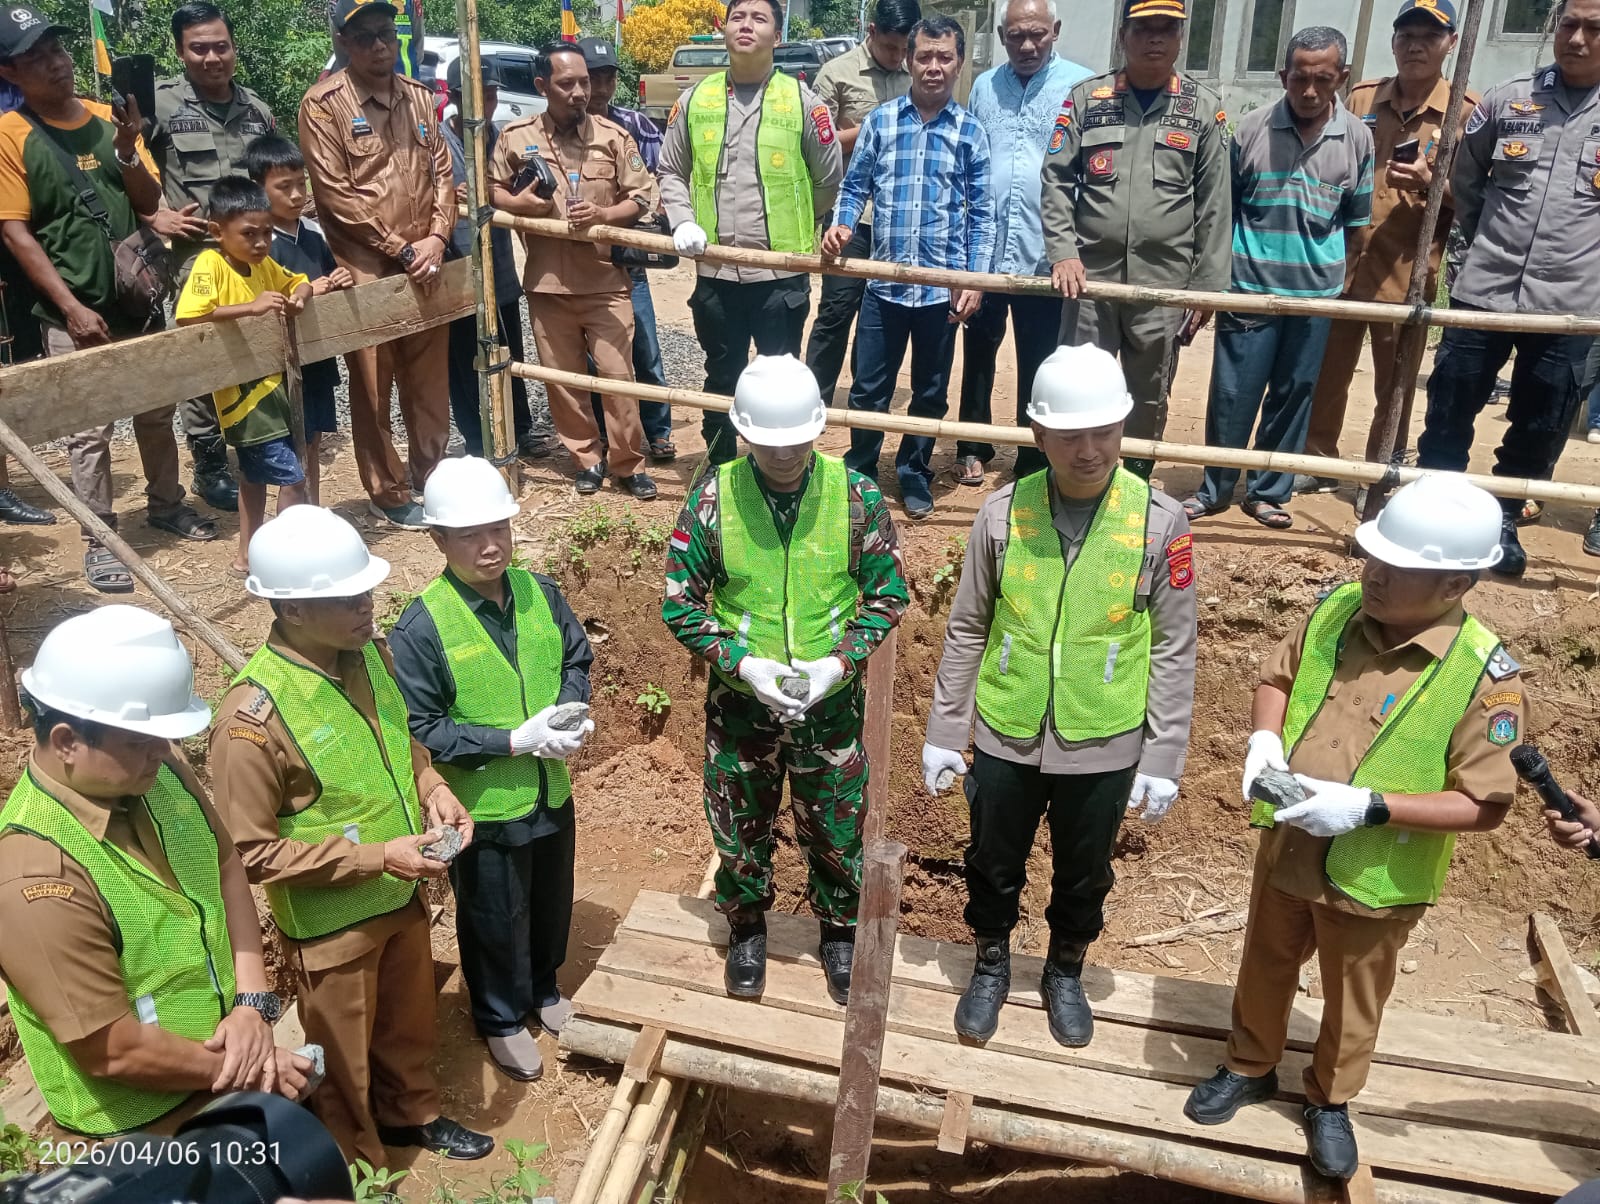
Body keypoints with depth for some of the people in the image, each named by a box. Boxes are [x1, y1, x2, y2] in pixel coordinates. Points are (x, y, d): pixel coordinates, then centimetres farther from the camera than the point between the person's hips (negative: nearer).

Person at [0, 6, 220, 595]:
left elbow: (149, 203, 5)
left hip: (138, 298, 4)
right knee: (90, 430, 0)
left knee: (156, 412, 17)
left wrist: (125, 150, -14)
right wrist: (72, 308, -17)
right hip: (75, 312, -4)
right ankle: (100, 540, 11)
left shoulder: (108, 119, 3)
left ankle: (165, 503, 36)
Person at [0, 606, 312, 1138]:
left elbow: (226, 870, 1)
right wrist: (240, 1073, -14)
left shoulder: (160, 771, -12)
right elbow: (114, 1052, -26)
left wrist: (252, 1004, -10)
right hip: (144, 1136, -6)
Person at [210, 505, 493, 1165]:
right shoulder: (252, 719, -31)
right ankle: (357, 1173, 44)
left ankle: (412, 1112, 56)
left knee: (409, 1022, 29)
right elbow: (252, 852, -24)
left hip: (403, 893, 6)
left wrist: (433, 789, -9)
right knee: (344, 1063, 19)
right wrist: (376, 857, -26)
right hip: (330, 922, -6)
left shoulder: (369, 651, -10)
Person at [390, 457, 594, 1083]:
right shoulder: (421, 626, -22)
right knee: (495, 920, 17)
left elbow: (576, 659, 7)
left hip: (551, 791, 5)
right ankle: (501, 1020, 43)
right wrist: (512, 740, -26)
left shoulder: (540, 593, -7)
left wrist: (570, 709, -14)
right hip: (484, 808, -5)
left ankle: (543, 990, 53)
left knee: (550, 902, 25)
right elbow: (420, 729, -20)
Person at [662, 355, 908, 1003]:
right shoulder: (714, 496, -14)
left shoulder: (856, 495, -13)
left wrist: (840, 662, -17)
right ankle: (747, 929, 45)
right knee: (740, 827, 18)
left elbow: (888, 594, -4)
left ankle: (839, 932, 43)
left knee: (836, 829, 16)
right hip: (739, 700, 0)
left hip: (832, 701, 0)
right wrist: (742, 664, -20)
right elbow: (679, 603, -8)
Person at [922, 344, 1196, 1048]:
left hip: (1102, 748, 0)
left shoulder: (1159, 522, -13)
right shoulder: (1003, 513, -10)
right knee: (994, 865, 19)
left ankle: (1065, 974, 48)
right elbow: (966, 632, -1)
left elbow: (1174, 650, -5)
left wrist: (1163, 760, -4)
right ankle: (991, 967, 47)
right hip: (1005, 738, 1)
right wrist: (943, 735, 2)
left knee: (1083, 875, 20)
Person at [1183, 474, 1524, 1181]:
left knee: (1352, 1004, 22)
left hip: (1375, 881, -4)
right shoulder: (1337, 610, -12)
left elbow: (1486, 804, -21)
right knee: (1264, 968, 25)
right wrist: (1264, 740, -16)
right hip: (1286, 851, 4)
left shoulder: (1484, 675, -25)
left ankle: (1330, 1101, 49)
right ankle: (1249, 1067, 52)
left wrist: (1368, 806, -30)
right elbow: (1276, 679, 5)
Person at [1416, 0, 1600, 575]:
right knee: (1448, 418, 6)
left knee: (1539, 431, 9)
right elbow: (1464, 179, 15)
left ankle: (1503, 522, 25)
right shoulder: (1506, 98, 2)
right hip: (1482, 292, 0)